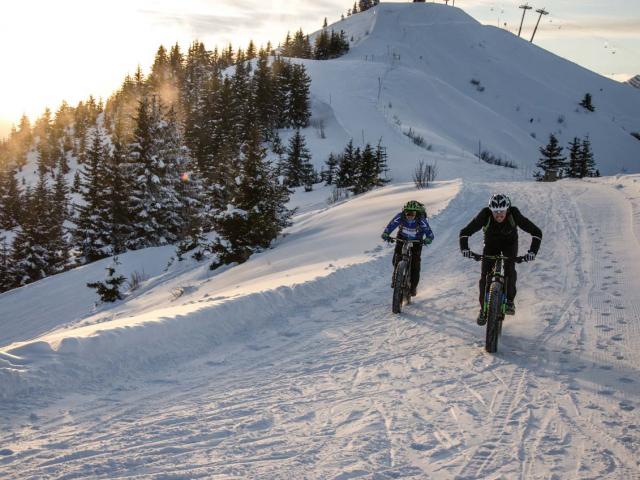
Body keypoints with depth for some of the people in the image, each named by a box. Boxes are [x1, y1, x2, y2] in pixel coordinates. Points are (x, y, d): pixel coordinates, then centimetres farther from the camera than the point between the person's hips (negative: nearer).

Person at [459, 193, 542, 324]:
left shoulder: (514, 215, -33)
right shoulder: (485, 215, -32)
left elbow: (536, 232, -30)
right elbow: (465, 232, -27)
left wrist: (532, 251, -44)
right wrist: (464, 248, -45)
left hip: (510, 243, 0)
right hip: (491, 243, 1)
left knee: (509, 269, -24)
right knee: (485, 275, -10)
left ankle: (510, 301, -4)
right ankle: (484, 309, 5)